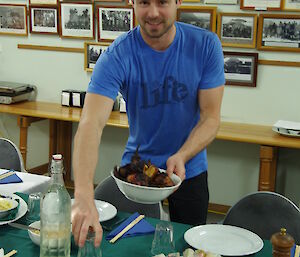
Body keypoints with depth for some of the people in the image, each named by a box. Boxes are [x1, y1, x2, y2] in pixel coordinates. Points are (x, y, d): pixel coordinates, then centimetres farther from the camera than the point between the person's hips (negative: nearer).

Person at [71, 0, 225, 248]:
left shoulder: (206, 45, -17)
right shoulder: (117, 56, -23)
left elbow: (210, 118, -14)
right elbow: (91, 125, -35)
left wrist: (181, 156, -32)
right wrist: (84, 196, -50)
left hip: (190, 169, 1)